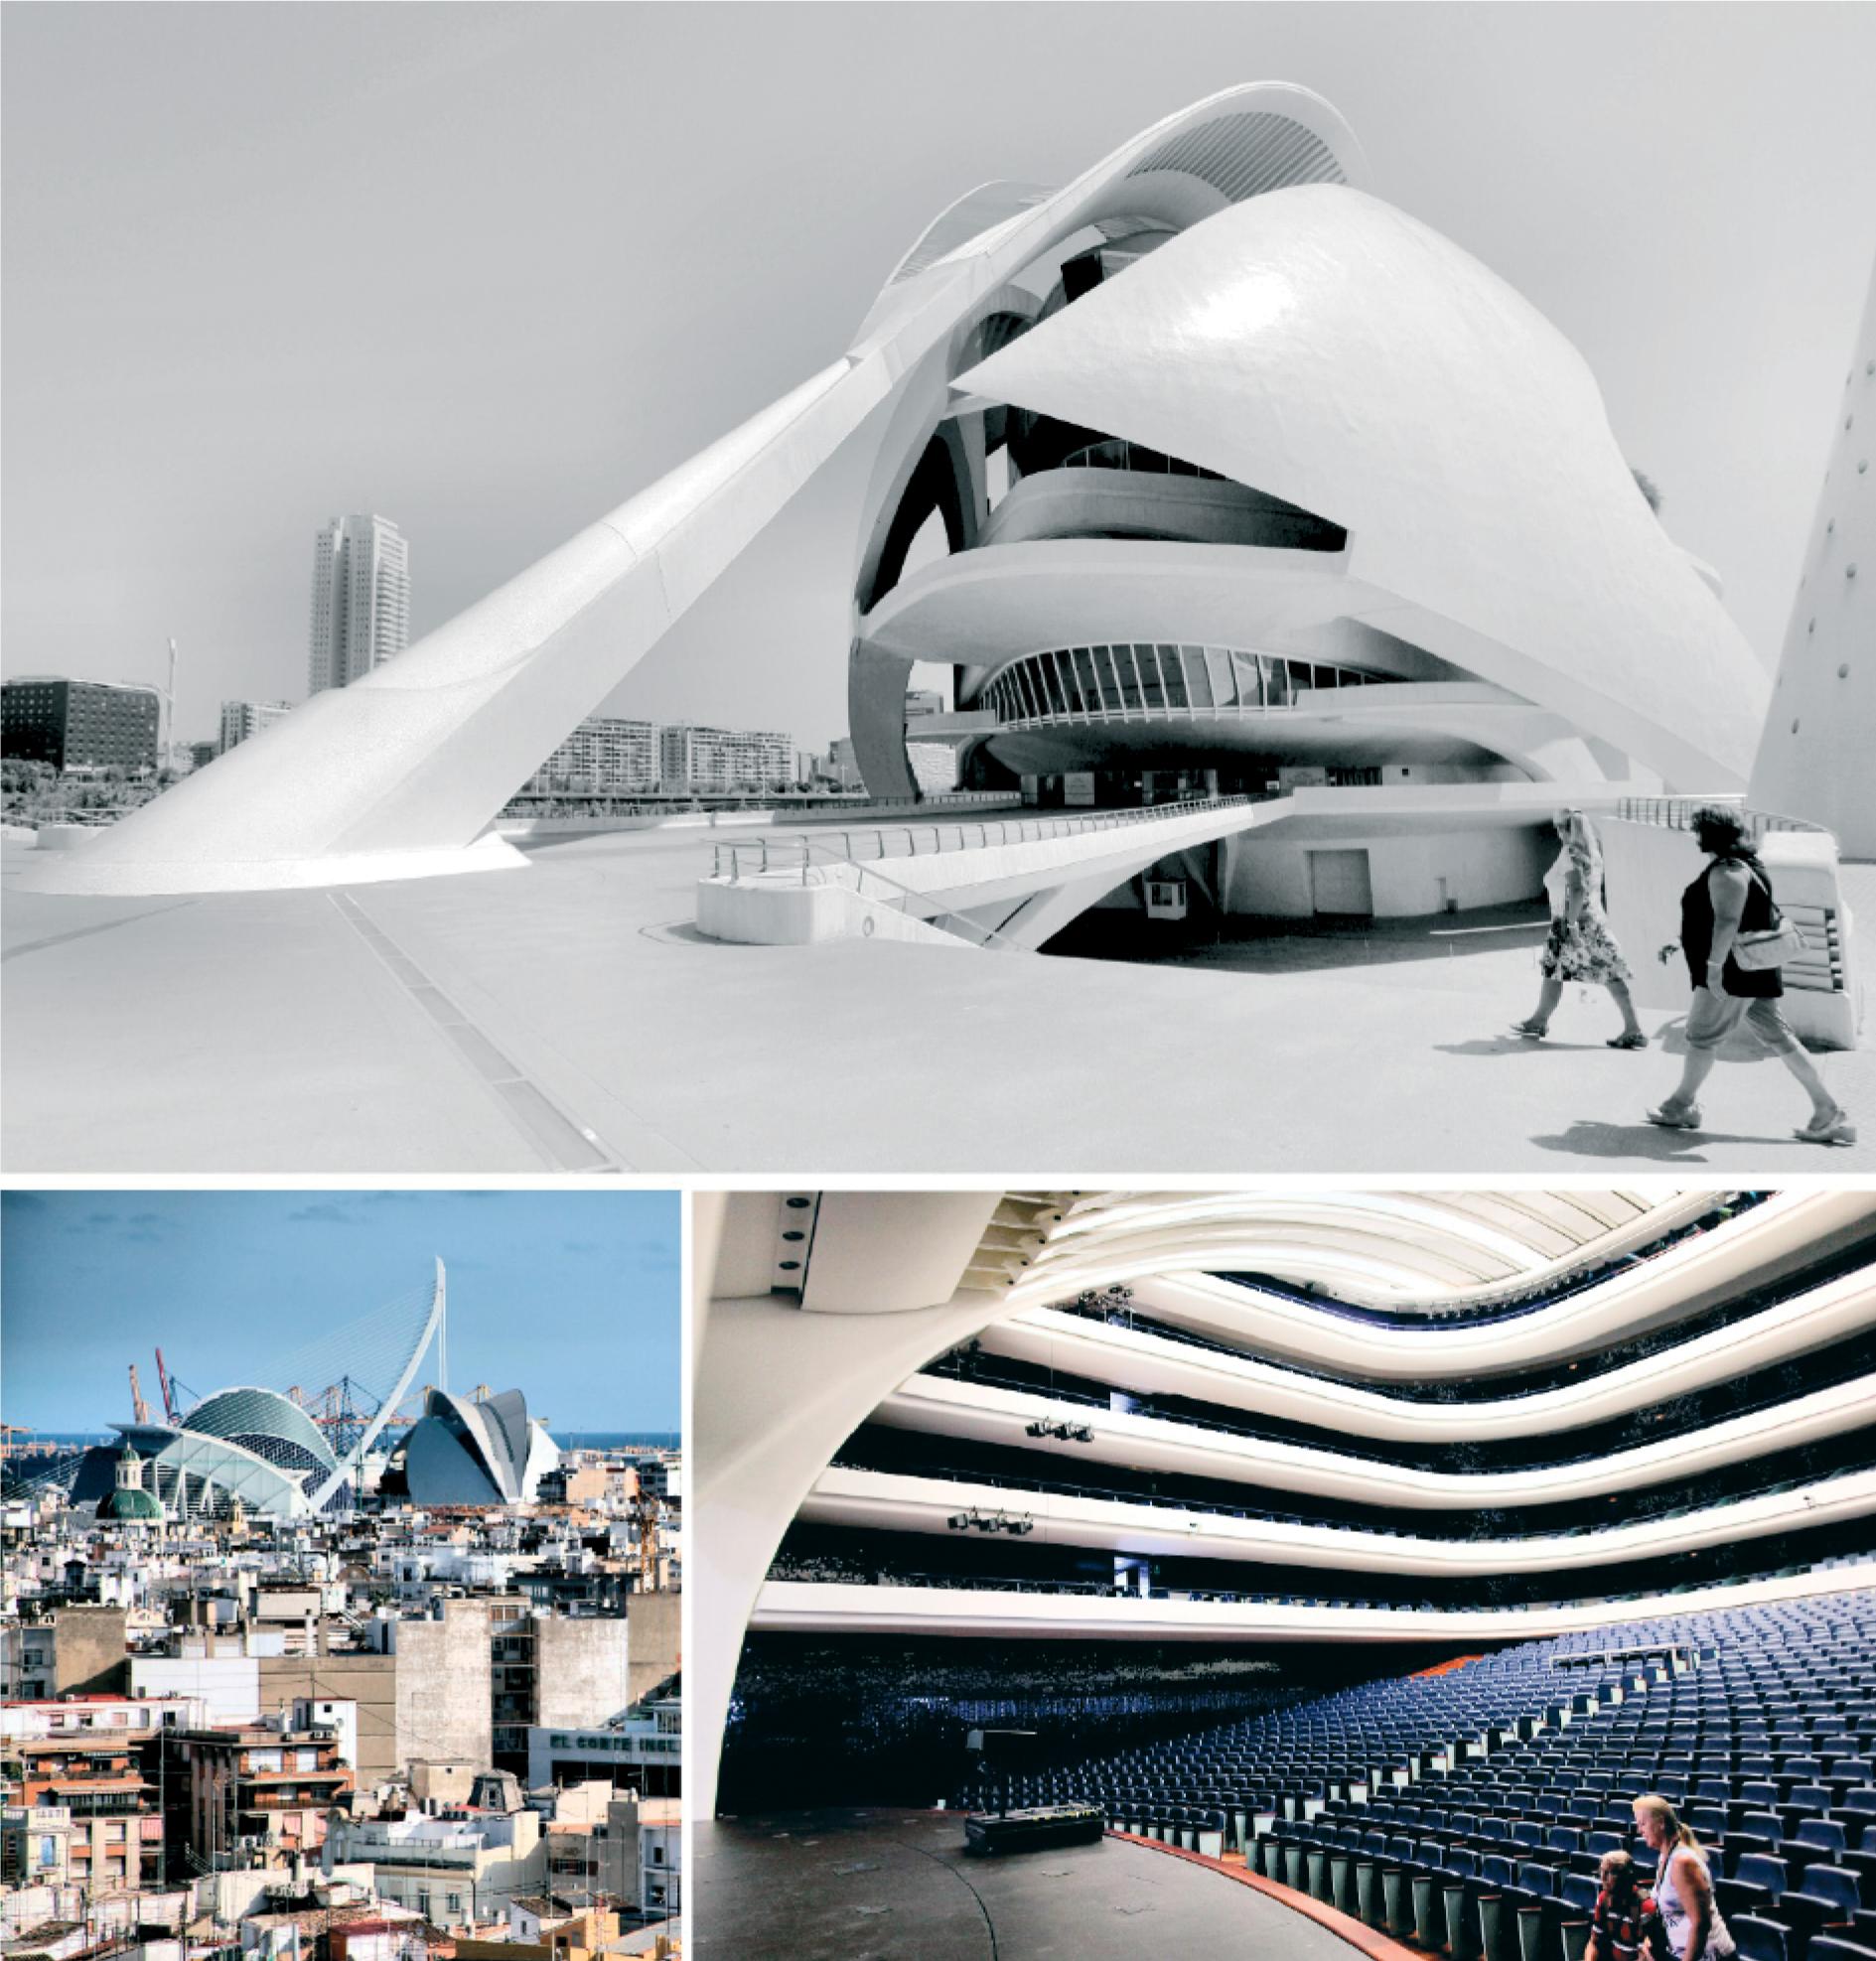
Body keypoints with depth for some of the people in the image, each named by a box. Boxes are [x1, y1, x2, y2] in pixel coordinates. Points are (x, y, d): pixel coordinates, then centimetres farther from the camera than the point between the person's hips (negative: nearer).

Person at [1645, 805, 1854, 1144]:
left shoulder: (1726, 871, -16)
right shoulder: (1738, 866, 17)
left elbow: (1727, 920, -28)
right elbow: (1713, 917, 29)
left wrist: (1714, 965, -33)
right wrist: (1678, 943, 32)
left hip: (1736, 972, -10)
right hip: (1751, 973, 10)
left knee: (1701, 1035, 2)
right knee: (1778, 1038, 9)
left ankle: (1681, 1107, 13)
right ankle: (1828, 1111, 8)